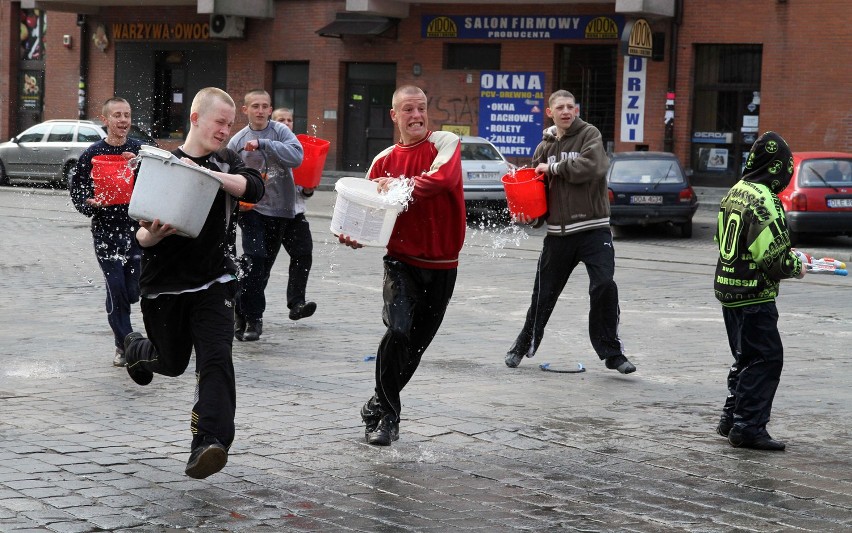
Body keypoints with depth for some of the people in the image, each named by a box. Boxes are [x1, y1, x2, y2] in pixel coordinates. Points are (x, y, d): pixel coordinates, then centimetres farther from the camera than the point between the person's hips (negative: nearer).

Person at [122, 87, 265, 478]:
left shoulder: (227, 162, 4)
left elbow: (254, 188, -18)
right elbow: (141, 232, -2)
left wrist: (208, 174, -28)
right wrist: (152, 235, -26)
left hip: (214, 283, 0)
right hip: (165, 284, 0)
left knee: (215, 358, -18)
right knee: (172, 363, 16)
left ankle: (208, 442, -23)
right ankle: (136, 349, 52)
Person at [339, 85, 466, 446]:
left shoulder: (445, 143, -3)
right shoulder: (384, 160, 4)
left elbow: (443, 177, -25)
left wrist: (398, 186, -31)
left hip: (442, 264, 0)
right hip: (402, 260, 0)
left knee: (417, 342, 9)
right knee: (399, 330, -20)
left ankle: (379, 405, 29)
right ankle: (387, 413, -4)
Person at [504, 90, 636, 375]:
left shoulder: (589, 135, -2)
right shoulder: (545, 146, 11)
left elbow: (592, 166, -21)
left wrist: (554, 168, -13)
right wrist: (532, 215, -2)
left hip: (593, 229, -4)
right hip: (558, 233, 4)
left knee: (604, 286, -17)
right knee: (544, 293, 10)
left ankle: (611, 352, -5)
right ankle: (524, 345, 30)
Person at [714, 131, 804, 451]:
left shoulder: (735, 193, 9)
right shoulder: (765, 201, -20)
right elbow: (774, 257, -24)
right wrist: (796, 267, -3)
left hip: (728, 289, 9)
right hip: (754, 293, -9)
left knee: (746, 358, 19)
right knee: (766, 359, -3)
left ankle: (731, 420, 25)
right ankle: (748, 428, -4)